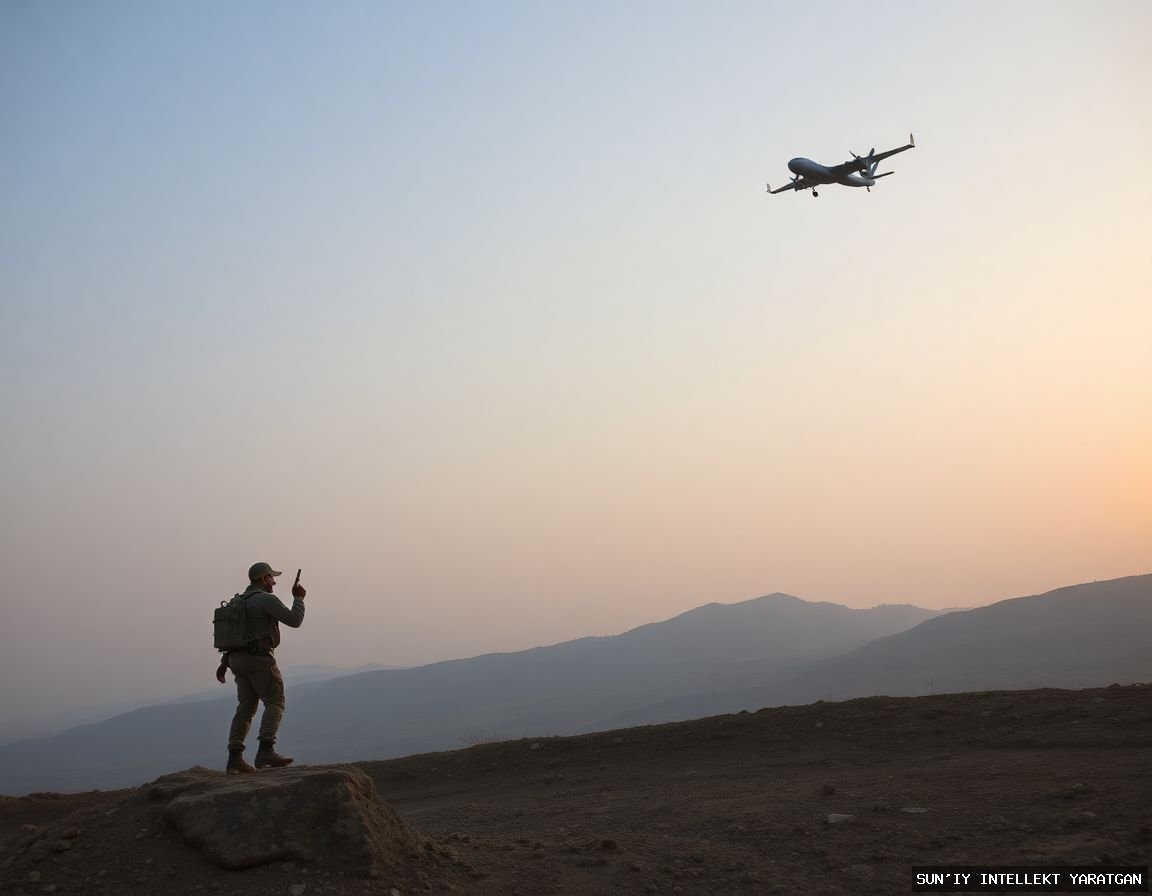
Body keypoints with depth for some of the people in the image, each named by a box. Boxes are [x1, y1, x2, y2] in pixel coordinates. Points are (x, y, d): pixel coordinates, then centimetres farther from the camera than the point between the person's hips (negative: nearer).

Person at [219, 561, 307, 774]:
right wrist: (298, 598, 4)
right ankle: (266, 751, -21)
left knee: (246, 708, 9)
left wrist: (224, 663, 21)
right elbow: (294, 620, -11)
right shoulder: (267, 599, -9)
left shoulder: (240, 602, 20)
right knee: (275, 703, -7)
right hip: (259, 659, -9)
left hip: (238, 660, 9)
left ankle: (234, 759, 4)